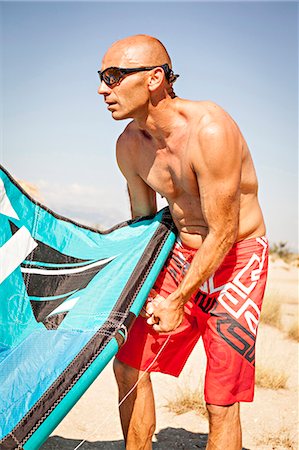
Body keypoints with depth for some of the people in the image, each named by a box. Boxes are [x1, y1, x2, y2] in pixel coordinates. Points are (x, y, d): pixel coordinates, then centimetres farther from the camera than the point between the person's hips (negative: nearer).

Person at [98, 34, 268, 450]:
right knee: (129, 365, 7)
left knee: (221, 403, -7)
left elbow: (223, 234, -21)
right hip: (185, 254, 7)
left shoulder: (209, 129, -27)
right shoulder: (129, 145, -4)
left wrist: (178, 301, -13)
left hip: (239, 260, -7)